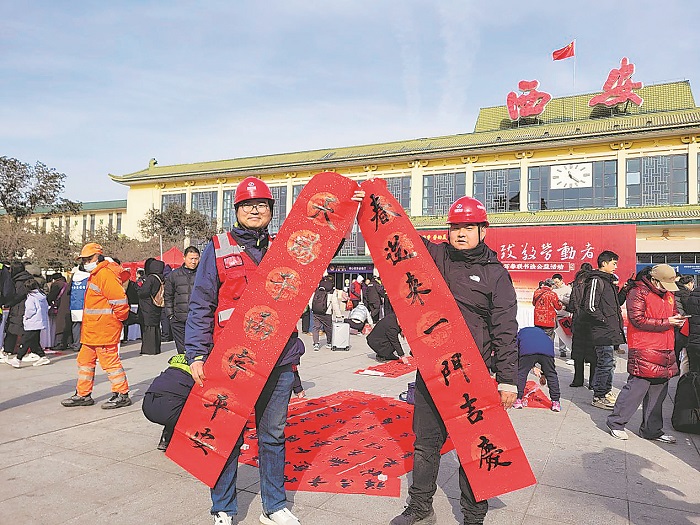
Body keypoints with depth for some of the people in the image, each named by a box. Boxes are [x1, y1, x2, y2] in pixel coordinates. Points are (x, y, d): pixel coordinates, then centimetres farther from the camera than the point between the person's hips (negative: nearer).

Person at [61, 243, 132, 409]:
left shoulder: (106, 274, -17)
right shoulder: (94, 275, 19)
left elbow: (119, 298, -23)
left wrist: (119, 317, -11)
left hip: (104, 330, -11)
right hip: (91, 330, 11)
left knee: (110, 361, -5)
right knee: (85, 360, 16)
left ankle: (122, 395, 5)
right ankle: (83, 395, 27)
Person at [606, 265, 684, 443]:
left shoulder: (668, 294, 16)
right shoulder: (638, 293, -9)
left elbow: (674, 312, 29)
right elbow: (638, 320, -16)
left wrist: (678, 319, 5)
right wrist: (666, 322, -16)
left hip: (665, 351, 8)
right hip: (644, 351, -8)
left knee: (658, 391, 12)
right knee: (637, 387, -7)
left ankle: (652, 430, 22)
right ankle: (616, 423, 7)